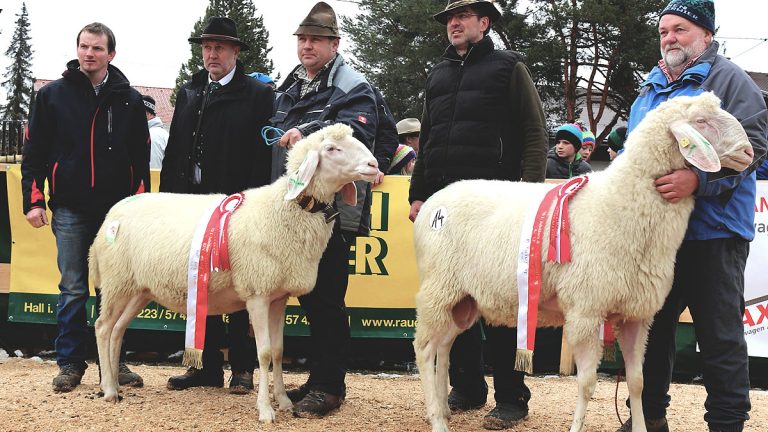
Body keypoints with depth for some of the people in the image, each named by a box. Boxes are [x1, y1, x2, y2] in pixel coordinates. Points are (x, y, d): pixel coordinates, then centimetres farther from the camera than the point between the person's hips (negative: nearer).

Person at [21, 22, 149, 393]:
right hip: (70, 209, -1)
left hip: (117, 209, 1)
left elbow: (141, 158, 8)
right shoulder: (52, 95, 5)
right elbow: (34, 153, 5)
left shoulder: (128, 100, 7)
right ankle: (70, 364, 10)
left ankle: (114, 362, 15)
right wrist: (33, 200, -3)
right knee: (72, 289, 3)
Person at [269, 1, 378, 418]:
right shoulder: (289, 87, 20)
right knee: (307, 295, 12)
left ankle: (329, 386, 1)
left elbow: (357, 134, -23)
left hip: (333, 209, -8)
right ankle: (317, 379, 21)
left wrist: (309, 131, -29)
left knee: (327, 299, -6)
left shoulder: (352, 87, -4)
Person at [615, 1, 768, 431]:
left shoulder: (729, 80, -4)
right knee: (652, 326, 13)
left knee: (721, 335, -2)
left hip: (712, 231, -7)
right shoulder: (650, 91, 19)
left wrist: (698, 179, -27)